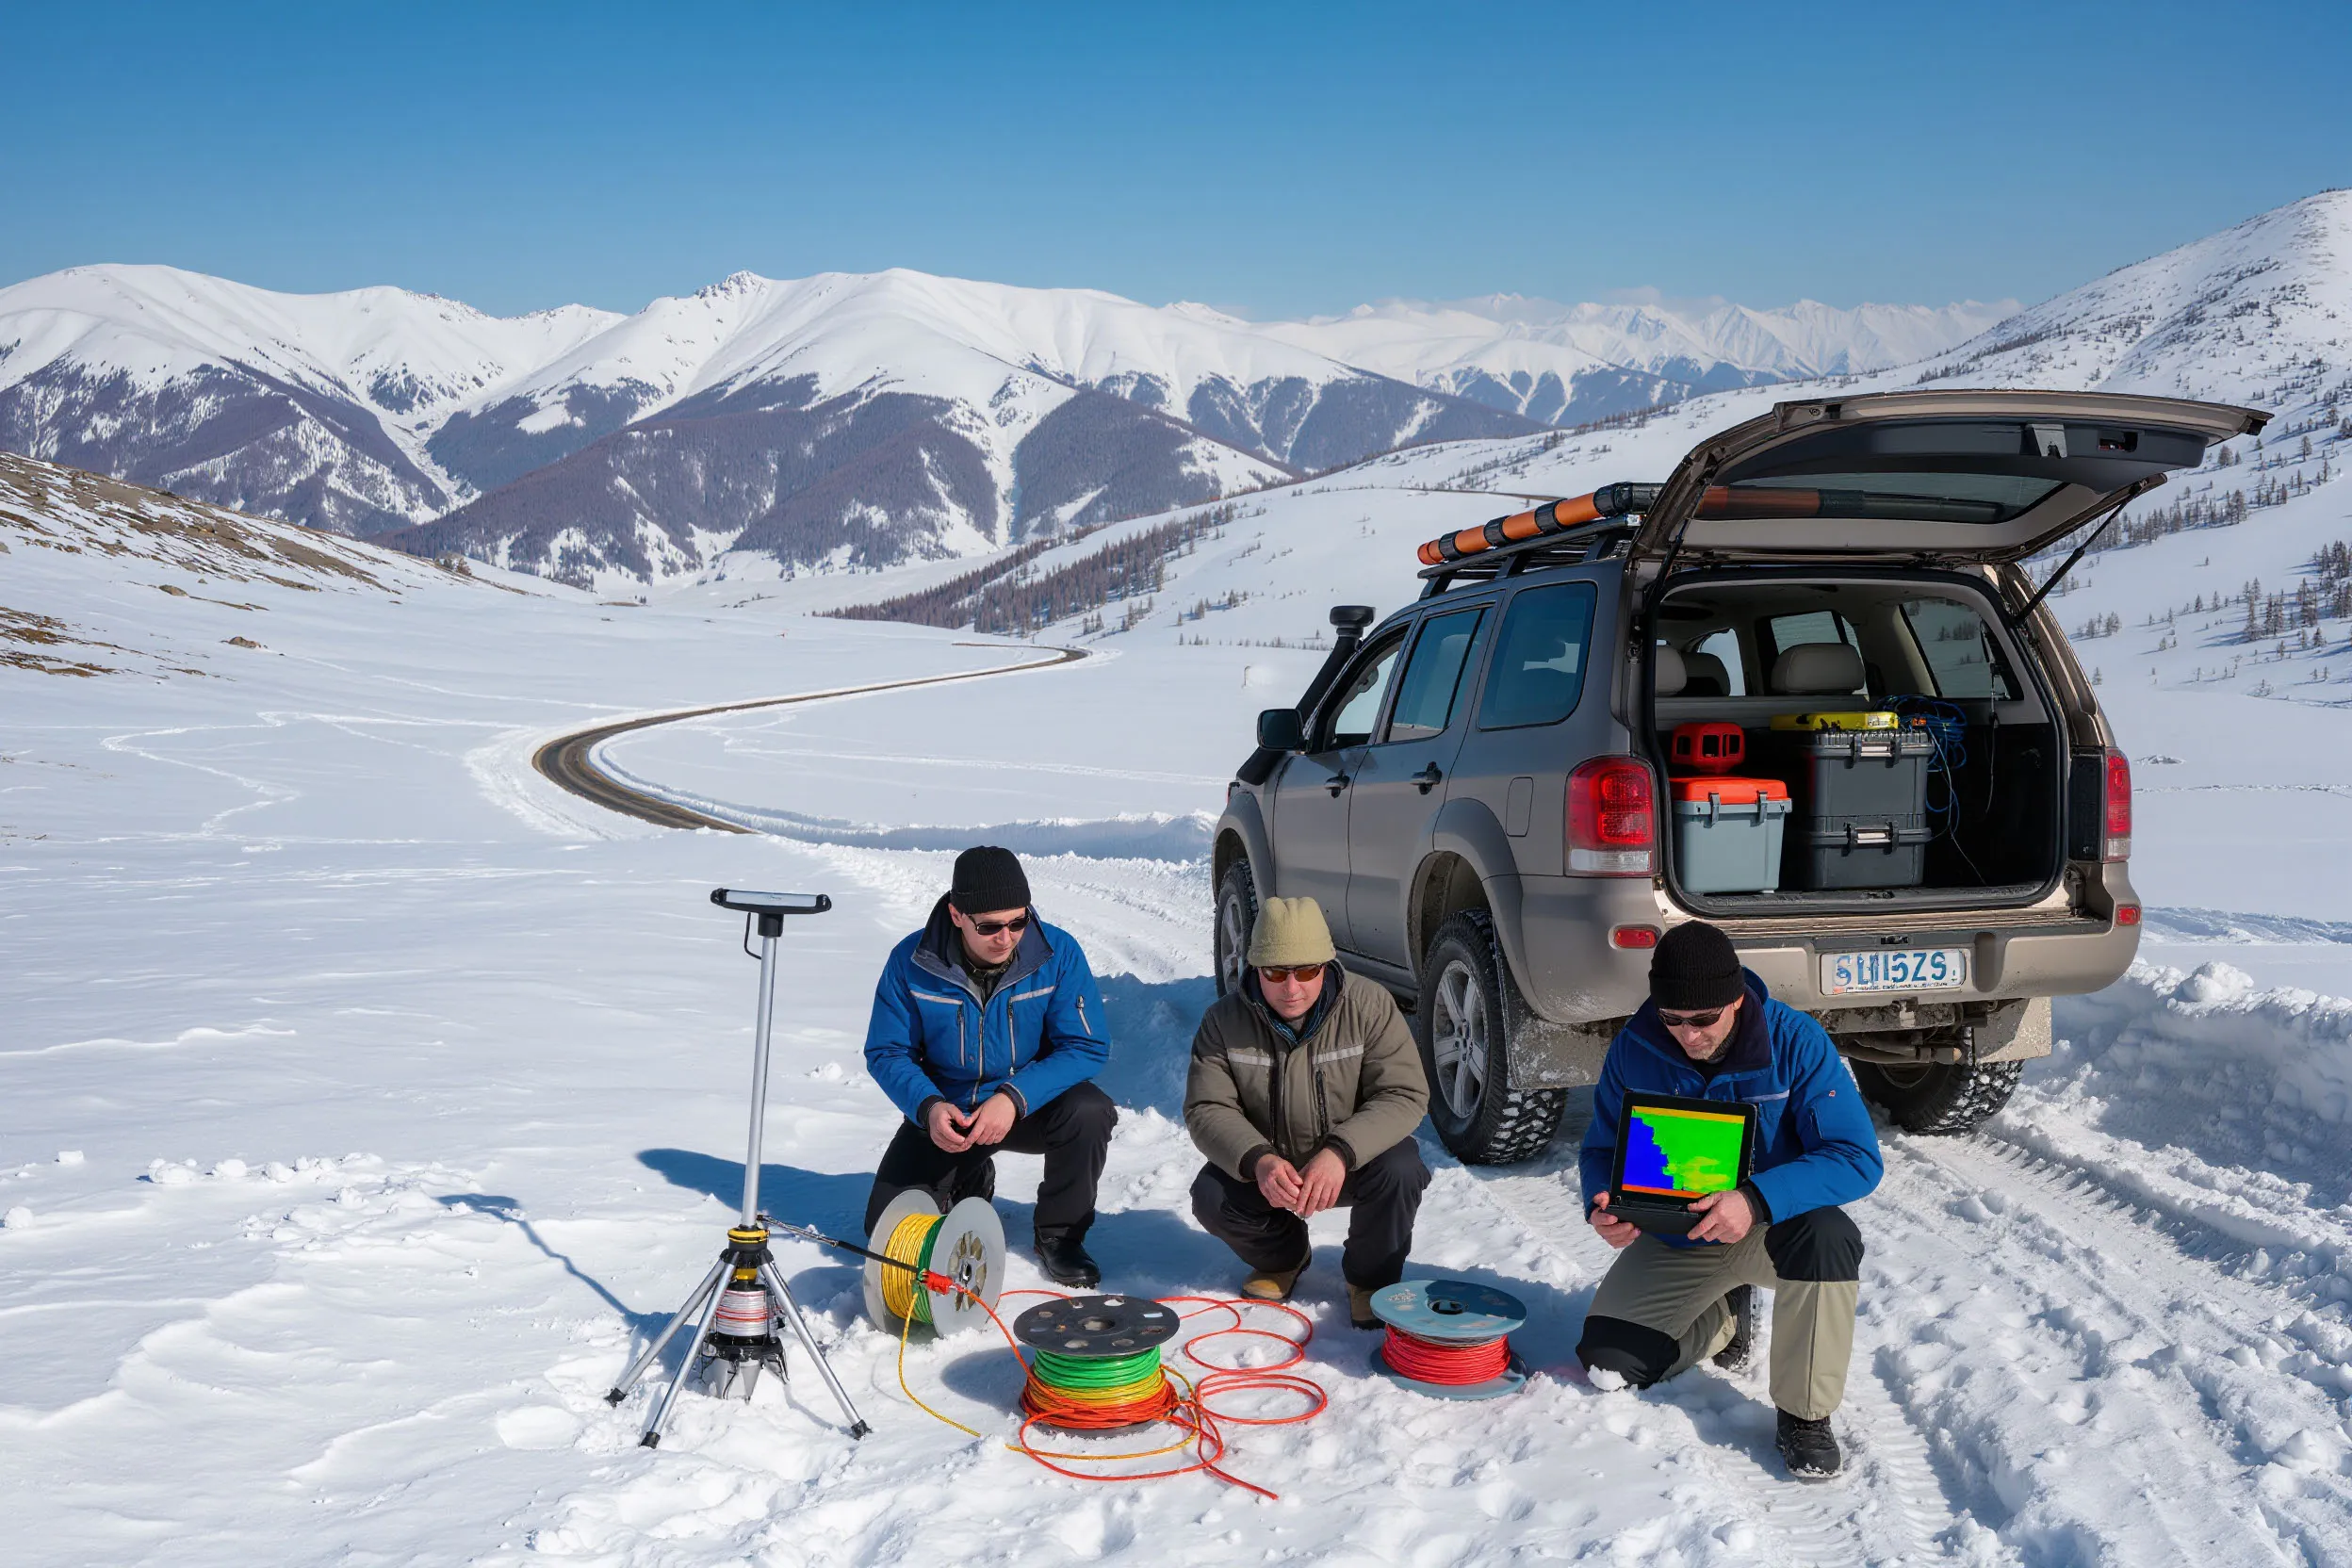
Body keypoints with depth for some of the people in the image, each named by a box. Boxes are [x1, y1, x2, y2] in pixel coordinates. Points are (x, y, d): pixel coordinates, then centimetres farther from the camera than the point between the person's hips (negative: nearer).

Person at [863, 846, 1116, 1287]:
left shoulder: (1058, 953, -18)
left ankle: (1058, 1235, -6)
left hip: (1032, 1105, -1)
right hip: (946, 1113, 1)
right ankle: (970, 1182, 22)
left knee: (1089, 1113, -33)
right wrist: (927, 1106, -29)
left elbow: (1088, 1047, -17)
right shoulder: (911, 961, -16)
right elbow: (887, 1052, -8)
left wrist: (1015, 1098, -31)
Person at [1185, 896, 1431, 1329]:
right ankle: (1281, 1257, 10)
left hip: (1353, 1160, -1)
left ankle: (1371, 1278, -2)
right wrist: (1257, 1160, -35)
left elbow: (1405, 1095, -21)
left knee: (1400, 1171, -32)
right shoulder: (1224, 1020, -13)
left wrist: (1340, 1152, -38)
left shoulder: (1369, 1005, -18)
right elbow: (1206, 1109, -14)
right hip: (1264, 1164, 2)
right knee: (1211, 1197, -25)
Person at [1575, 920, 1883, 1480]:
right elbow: (1603, 1147, -2)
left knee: (1828, 1235, -37)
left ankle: (1805, 1414, -16)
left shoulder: (1795, 1041, -22)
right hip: (1674, 1236, 3)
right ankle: (1724, 1315, 24)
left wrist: (1756, 1200, -42)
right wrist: (1603, 1206, -26)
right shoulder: (1635, 1046, -13)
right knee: (1606, 1360, -8)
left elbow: (1857, 1158, -26)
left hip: (1770, 1226, -3)